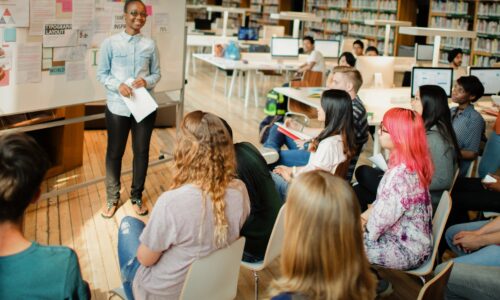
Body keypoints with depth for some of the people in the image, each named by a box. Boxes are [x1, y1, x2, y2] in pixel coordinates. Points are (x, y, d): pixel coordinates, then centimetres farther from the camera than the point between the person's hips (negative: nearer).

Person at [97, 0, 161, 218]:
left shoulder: (150, 45, 1)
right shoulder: (110, 43, -5)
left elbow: (157, 73, 7)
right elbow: (101, 74, -1)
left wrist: (147, 81, -14)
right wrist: (118, 85, -18)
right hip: (118, 107, -2)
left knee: (141, 151, 11)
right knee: (114, 152, 9)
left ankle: (136, 196, 28)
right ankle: (112, 198, 24)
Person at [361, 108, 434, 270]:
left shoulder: (401, 174, -31)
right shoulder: (411, 165, 1)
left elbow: (381, 220, -25)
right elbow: (382, 202, 10)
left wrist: (360, 227, -7)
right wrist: (361, 218, 0)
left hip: (407, 251, -9)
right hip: (410, 240, 9)